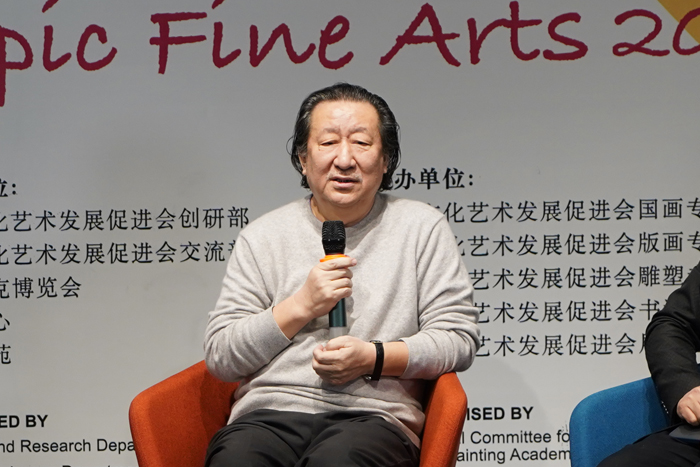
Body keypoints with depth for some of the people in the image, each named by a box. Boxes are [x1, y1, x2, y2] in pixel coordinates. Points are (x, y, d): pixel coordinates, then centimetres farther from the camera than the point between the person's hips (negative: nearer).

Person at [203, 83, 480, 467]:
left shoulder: (423, 227, 14)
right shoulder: (262, 237, 15)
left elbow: (459, 337, 7)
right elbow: (220, 356, 9)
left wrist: (374, 358, -8)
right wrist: (301, 307, -4)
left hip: (374, 415, -1)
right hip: (269, 412, 2)